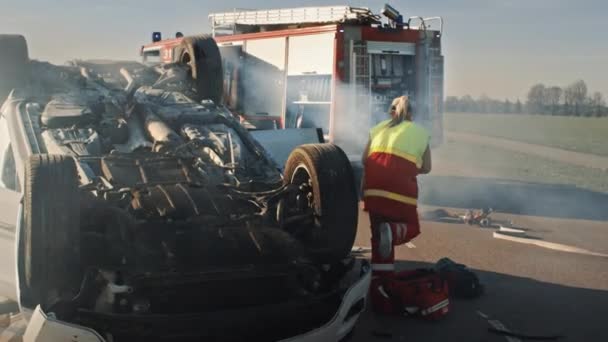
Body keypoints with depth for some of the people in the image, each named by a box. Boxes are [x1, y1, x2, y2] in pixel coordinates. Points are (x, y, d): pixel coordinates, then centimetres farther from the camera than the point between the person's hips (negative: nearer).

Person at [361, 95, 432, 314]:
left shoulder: (378, 128, 26)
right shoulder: (421, 132, 23)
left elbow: (365, 159, 18)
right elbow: (426, 168, 21)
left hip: (375, 178, 3)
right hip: (402, 180, -3)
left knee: (379, 236, 10)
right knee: (410, 227, 16)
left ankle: (379, 289, 7)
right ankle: (391, 231, -21)